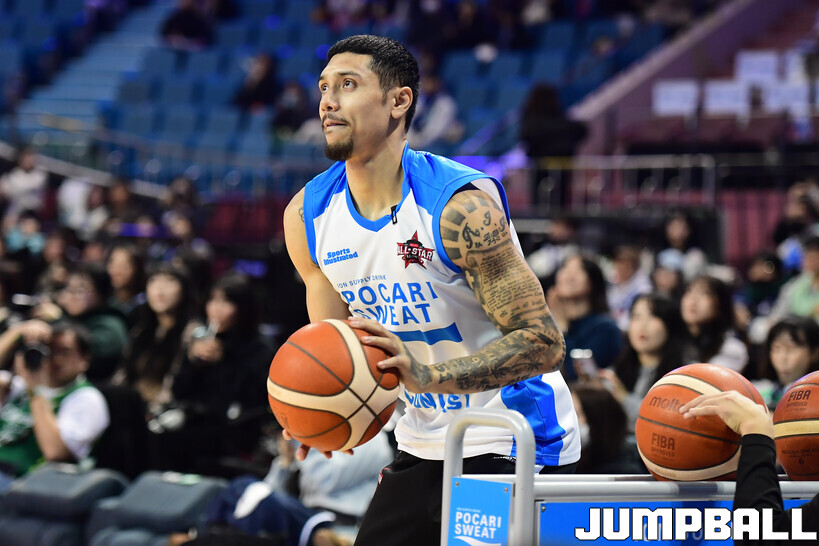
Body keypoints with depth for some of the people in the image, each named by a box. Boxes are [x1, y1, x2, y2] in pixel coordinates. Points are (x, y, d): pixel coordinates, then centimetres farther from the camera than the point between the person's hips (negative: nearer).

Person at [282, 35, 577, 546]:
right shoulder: (307, 215, -1)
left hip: (513, 446, -6)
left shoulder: (461, 206, -21)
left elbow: (543, 342, -23)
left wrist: (431, 377, -35)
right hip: (424, 444, 6)